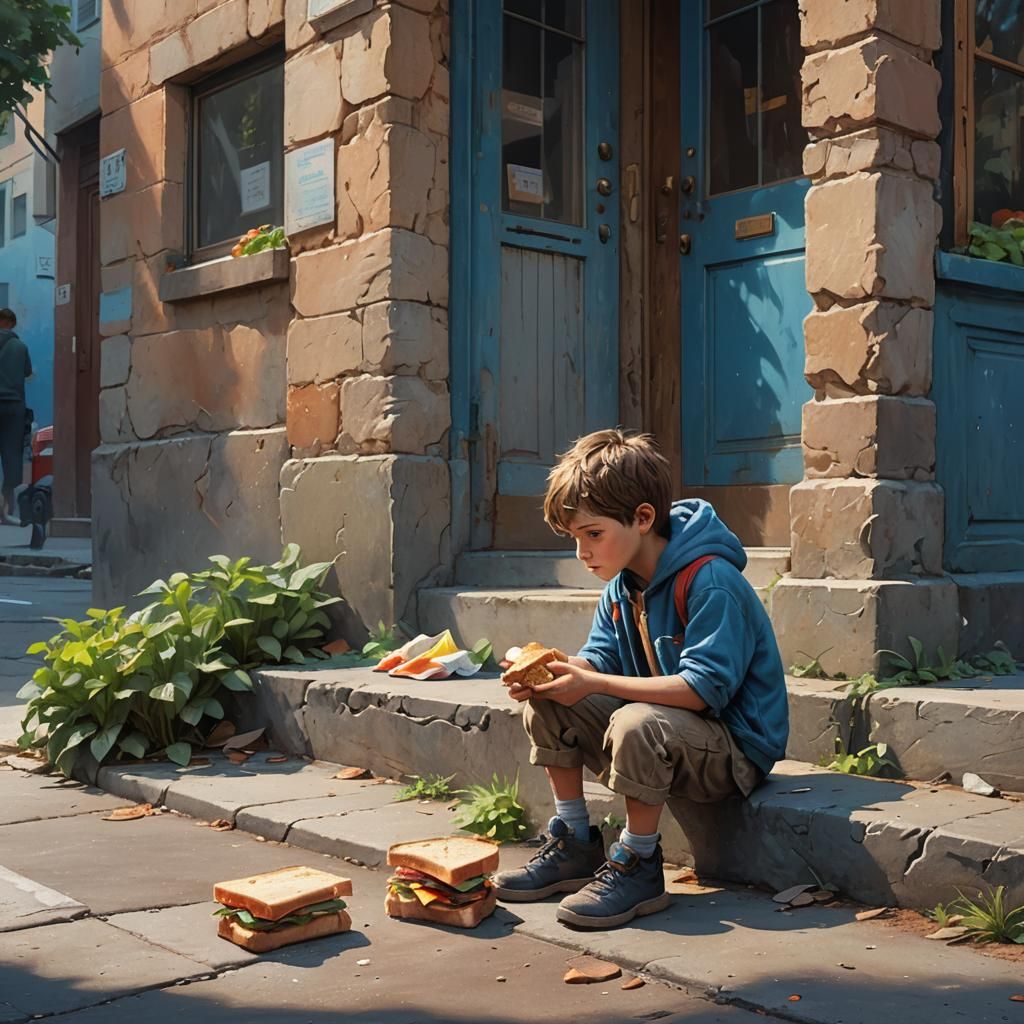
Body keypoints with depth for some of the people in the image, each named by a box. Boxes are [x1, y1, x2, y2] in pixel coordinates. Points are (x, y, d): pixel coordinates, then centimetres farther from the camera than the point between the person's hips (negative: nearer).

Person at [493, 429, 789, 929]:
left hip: (734, 750, -8)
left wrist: (595, 685, -31)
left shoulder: (709, 582, -24)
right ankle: (575, 846, 6)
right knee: (547, 706, -5)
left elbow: (705, 687, -30)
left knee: (637, 723, -36)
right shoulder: (621, 585, 4)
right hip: (661, 730, 8)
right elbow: (599, 659, 5)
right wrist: (552, 671, -18)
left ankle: (638, 865, -16)